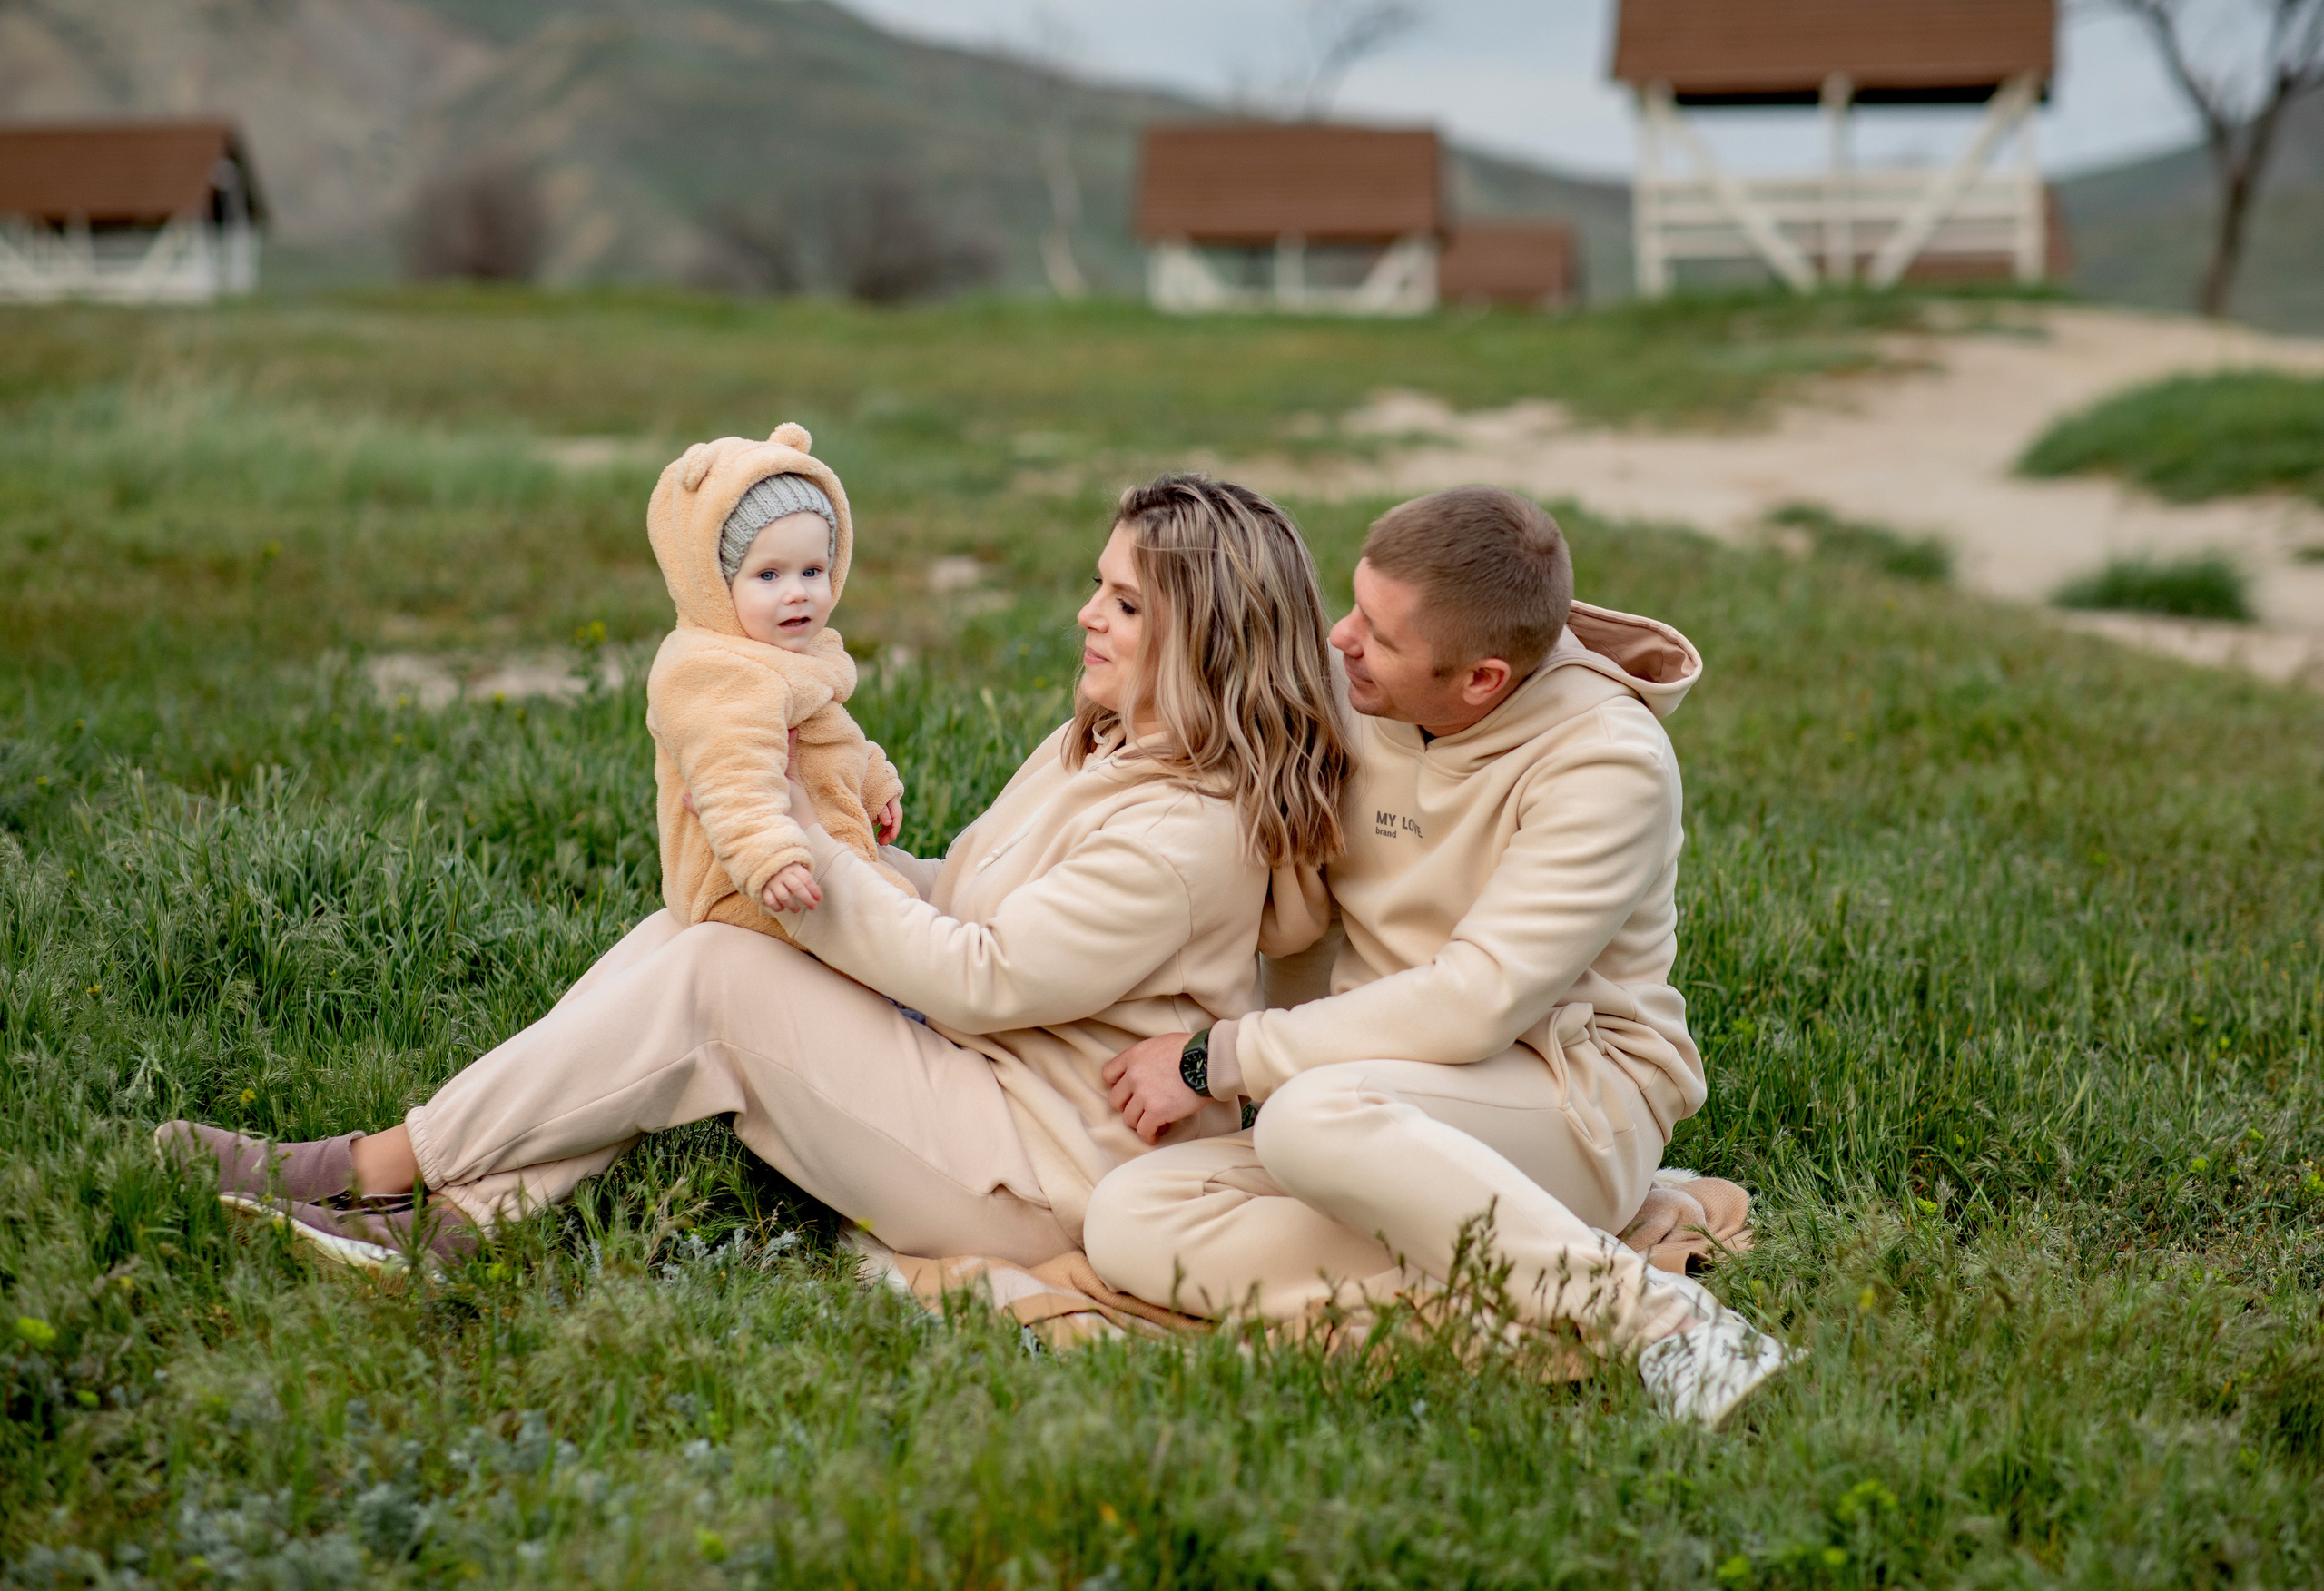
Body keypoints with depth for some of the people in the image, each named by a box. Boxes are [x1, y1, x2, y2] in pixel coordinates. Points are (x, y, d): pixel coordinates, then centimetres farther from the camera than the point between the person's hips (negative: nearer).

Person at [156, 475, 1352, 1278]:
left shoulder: (1191, 833, -18)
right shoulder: (1094, 750, 13)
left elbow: (985, 978, -19)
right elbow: (955, 896, 15)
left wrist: (797, 852, -15)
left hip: (1037, 1180, -10)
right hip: (974, 1082, 10)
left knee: (712, 976, -18)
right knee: (683, 933, -4)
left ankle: (385, 1167, -11)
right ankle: (457, 1210, -13)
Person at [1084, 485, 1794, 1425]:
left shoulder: (1609, 766, -17)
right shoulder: (1350, 699, 2)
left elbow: (1476, 1004, -23)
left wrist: (1221, 1061, -19)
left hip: (1574, 1102, -6)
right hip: (1383, 1083, 7)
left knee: (1311, 1117, -38)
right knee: (1128, 1220, -20)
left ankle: (1642, 1313, -30)